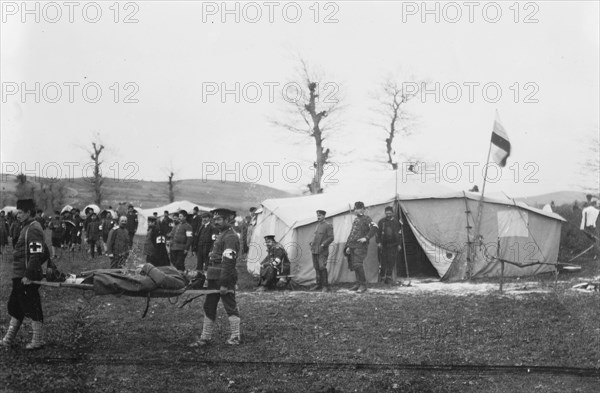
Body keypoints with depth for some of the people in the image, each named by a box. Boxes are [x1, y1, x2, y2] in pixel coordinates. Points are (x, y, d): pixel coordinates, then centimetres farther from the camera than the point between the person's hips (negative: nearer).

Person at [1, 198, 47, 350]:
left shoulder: (33, 229, -16)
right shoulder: (26, 228, 15)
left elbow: (37, 254, -24)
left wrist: (28, 275, -25)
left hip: (27, 278, -10)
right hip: (19, 276, 10)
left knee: (32, 309, -2)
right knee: (15, 307, 16)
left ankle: (38, 341, 7)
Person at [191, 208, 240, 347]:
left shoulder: (230, 237, -15)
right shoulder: (221, 235, 18)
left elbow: (228, 262, -21)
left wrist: (224, 283, -24)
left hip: (225, 278, -10)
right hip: (214, 278, 10)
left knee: (230, 307, -2)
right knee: (209, 307, 11)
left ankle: (235, 337, 7)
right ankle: (205, 337, 16)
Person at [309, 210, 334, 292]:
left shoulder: (328, 226, -5)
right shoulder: (318, 225, 18)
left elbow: (331, 238, -10)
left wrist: (323, 244, -19)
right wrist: (311, 243, 12)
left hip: (322, 251, -7)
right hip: (314, 250, 8)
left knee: (322, 267, -13)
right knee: (317, 268, 9)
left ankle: (325, 286, -9)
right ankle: (319, 284, 17)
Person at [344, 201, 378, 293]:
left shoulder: (366, 218, -3)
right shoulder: (355, 220, 21)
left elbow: (374, 228, -18)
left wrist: (366, 238, -23)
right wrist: (348, 246, 18)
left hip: (361, 246, -8)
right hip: (353, 246, 8)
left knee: (357, 264, -16)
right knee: (353, 265, 8)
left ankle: (363, 285, -10)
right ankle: (358, 283, 18)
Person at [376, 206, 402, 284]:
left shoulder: (396, 222, 7)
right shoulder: (381, 222, 4)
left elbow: (400, 234, 9)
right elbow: (378, 233, 6)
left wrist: (399, 244, 4)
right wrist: (378, 242, -4)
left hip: (393, 245, 1)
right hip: (383, 245, -1)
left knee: (391, 262, -4)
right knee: (383, 262, -3)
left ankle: (388, 277, 3)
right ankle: (382, 277, 7)